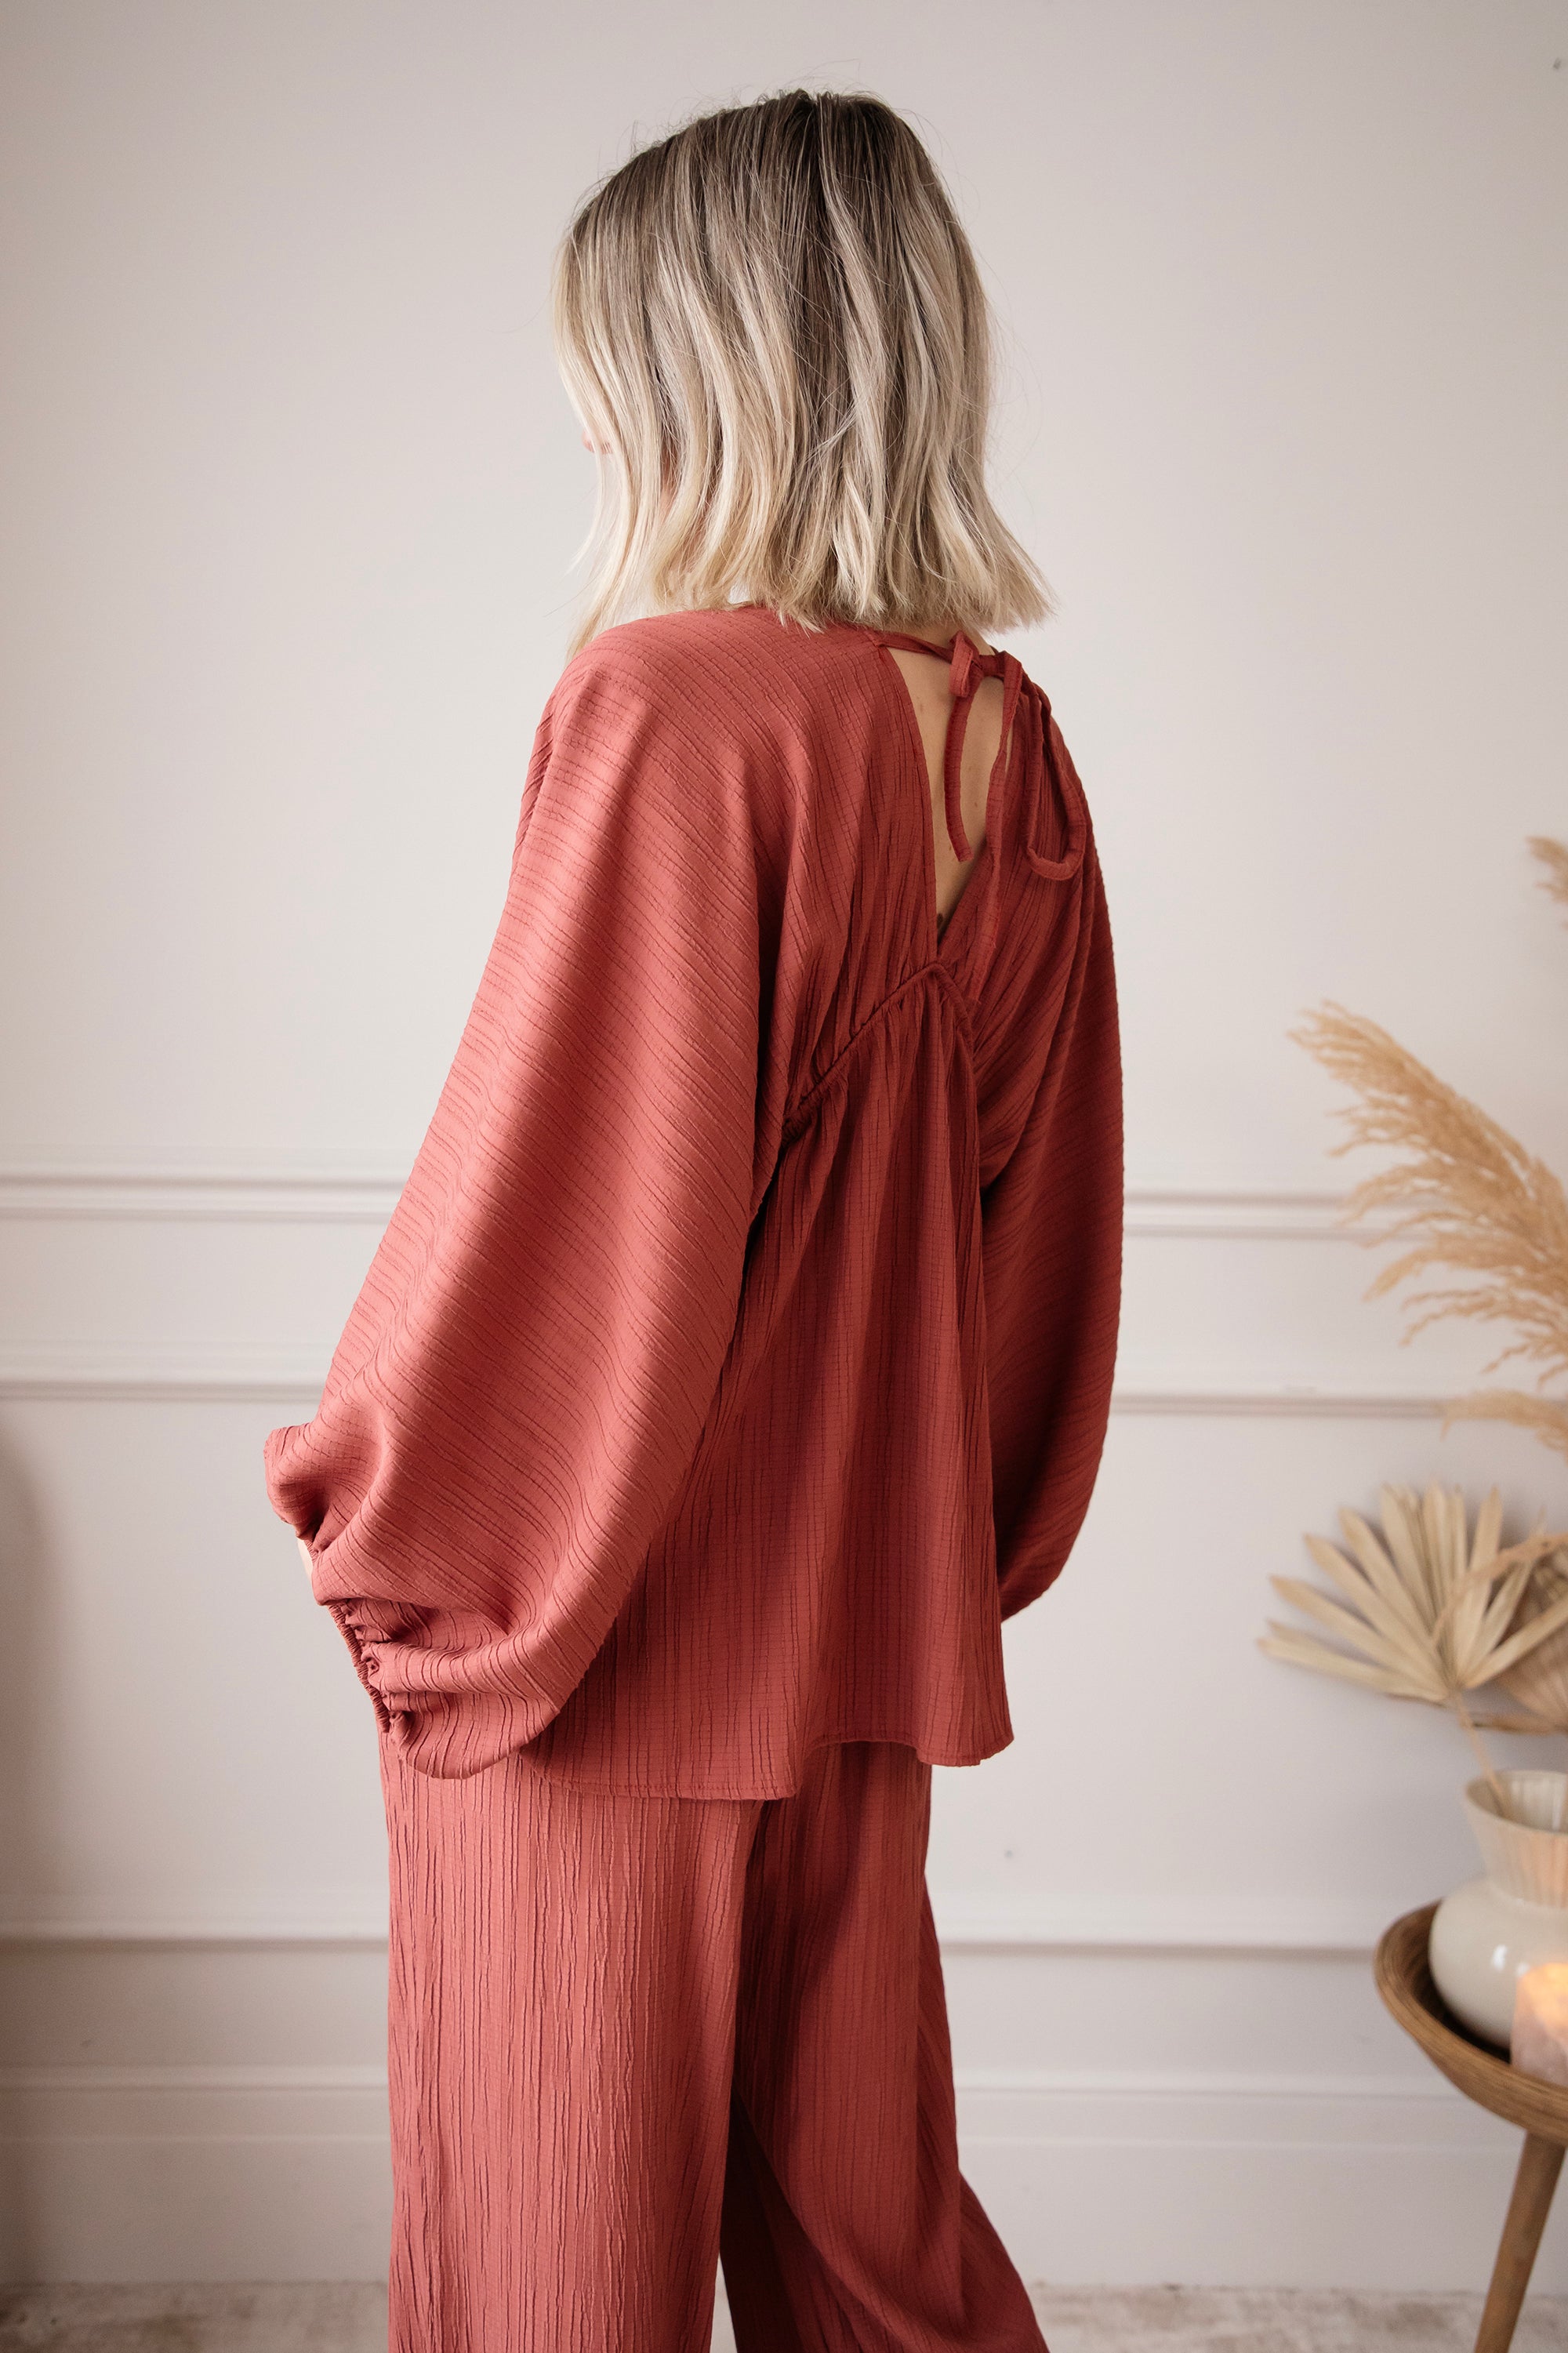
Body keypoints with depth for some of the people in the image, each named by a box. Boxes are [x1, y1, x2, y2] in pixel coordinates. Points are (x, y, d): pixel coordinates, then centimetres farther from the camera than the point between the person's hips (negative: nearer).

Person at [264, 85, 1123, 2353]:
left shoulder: (680, 703, -21)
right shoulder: (1007, 737, 1)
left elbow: (554, 1200, -21)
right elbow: (1041, 1208, 7)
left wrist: (383, 1527, -5)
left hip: (609, 1647, -7)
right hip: (867, 1615, 7)